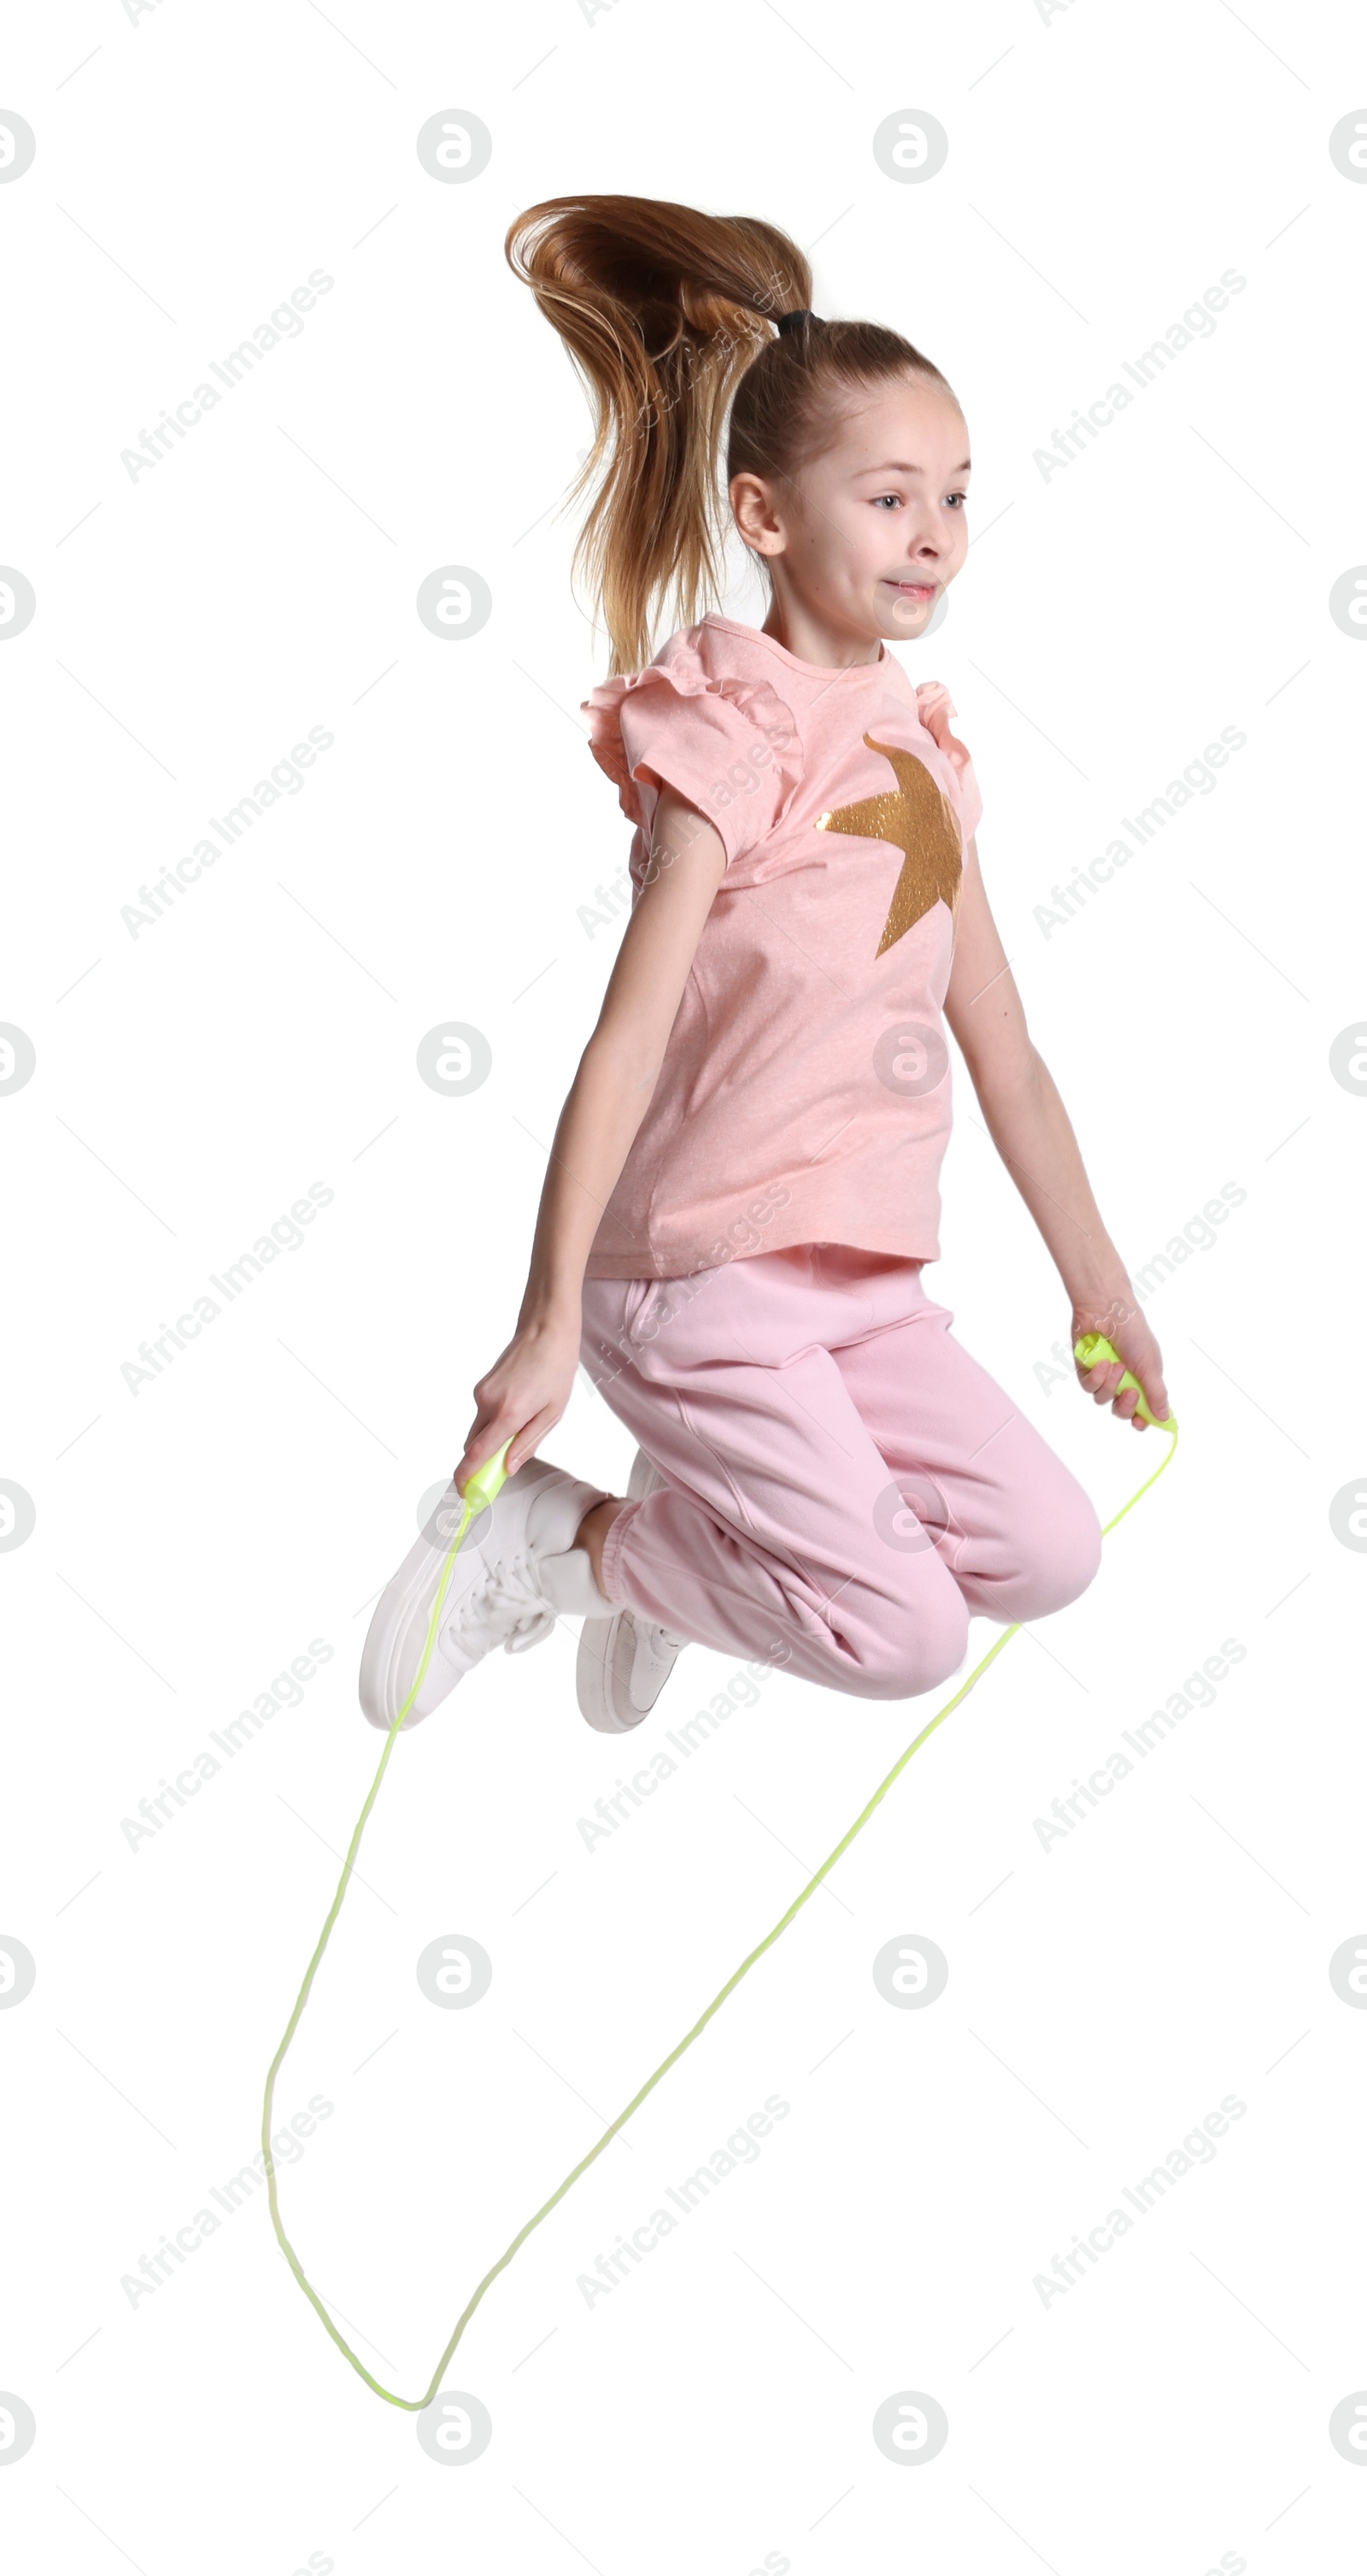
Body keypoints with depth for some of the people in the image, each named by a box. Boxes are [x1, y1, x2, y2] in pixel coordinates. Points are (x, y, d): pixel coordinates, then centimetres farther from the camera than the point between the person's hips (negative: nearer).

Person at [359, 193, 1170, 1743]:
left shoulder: (920, 751, 11)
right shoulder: (731, 732, -12)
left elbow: (1005, 1052, 16)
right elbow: (627, 1040, -18)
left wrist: (1100, 1287, 20)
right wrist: (546, 1324, -22)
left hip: (866, 1278, 8)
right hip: (709, 1270, -8)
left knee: (1049, 1559, 3)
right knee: (904, 1636, -9)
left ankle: (706, 1515, 16)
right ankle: (546, 1537, 6)